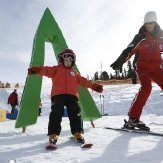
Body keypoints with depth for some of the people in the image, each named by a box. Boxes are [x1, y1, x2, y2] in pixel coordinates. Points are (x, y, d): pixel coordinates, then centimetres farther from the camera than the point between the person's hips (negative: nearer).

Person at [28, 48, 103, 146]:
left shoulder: (74, 73, 27)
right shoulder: (56, 69, 13)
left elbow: (83, 81, 28)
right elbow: (47, 70, -5)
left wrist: (94, 86, 23)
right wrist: (37, 70, -26)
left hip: (72, 95, 4)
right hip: (58, 95, -3)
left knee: (75, 114, 0)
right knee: (56, 114, -11)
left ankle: (78, 133, 10)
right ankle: (53, 135, -5)